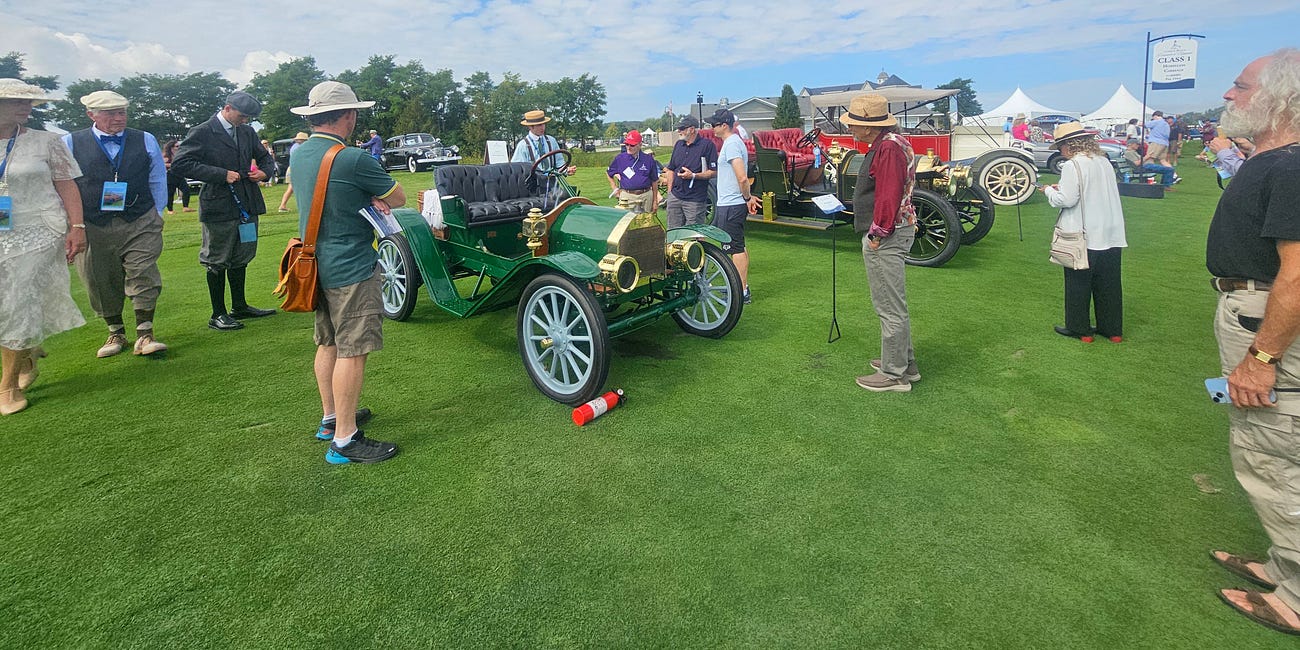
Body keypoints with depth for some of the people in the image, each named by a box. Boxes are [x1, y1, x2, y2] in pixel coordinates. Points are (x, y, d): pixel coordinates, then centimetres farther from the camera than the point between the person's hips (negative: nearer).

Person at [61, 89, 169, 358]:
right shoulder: (70, 143, 3)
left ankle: (144, 335, -2)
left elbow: (158, 181, 11)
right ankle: (116, 333, 21)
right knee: (102, 283, 7)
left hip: (140, 224, 0)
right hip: (92, 227, 1)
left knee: (143, 276, -7)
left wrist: (156, 216, 7)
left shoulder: (146, 141, 6)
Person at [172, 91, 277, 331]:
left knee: (241, 257, 16)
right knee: (217, 262, 2)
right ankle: (218, 314, 11)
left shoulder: (247, 132, 11)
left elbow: (264, 156, 26)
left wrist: (263, 172, 3)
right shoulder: (202, 133, -8)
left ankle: (240, 307, 29)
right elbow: (180, 163, -14)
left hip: (246, 204, 7)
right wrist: (222, 175, -20)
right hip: (218, 207, -6)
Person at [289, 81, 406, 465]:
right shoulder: (353, 160, -18)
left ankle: (331, 418, 33)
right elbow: (399, 198, -7)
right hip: (351, 268, -9)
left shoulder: (298, 154, 8)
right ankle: (345, 440, 1)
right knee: (351, 352, -4)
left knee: (328, 343, 19)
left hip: (316, 264, 9)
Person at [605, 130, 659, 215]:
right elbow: (608, 173, 20)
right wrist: (615, 188, 9)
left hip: (646, 196, 1)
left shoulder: (648, 159, 4)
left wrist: (655, 201, 9)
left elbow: (654, 181, 9)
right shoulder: (619, 158, 4)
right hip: (627, 197, -1)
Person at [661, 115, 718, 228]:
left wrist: (693, 175, -20)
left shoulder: (707, 145, -5)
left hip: (695, 201, -6)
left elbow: (714, 172, -10)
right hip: (675, 197, 6)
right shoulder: (678, 144, 14)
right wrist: (669, 192, 12)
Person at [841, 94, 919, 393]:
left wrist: (878, 234, -19)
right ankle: (904, 362, 31)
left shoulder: (888, 147, -18)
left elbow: (889, 196, -25)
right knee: (893, 304, 20)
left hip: (885, 236, -11)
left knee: (890, 307, -3)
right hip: (890, 232, 11)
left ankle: (893, 375, 7)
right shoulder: (890, 142, 15)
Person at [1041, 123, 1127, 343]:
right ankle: (1112, 329, 23)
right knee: (1108, 283, 14)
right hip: (1111, 234, 7)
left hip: (1084, 236, -7)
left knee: (1079, 284, 6)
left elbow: (1067, 200, -19)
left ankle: (1079, 329, 15)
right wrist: (1061, 189, 14)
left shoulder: (1073, 165, -15)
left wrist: (1049, 191, -1)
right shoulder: (1104, 161, 9)